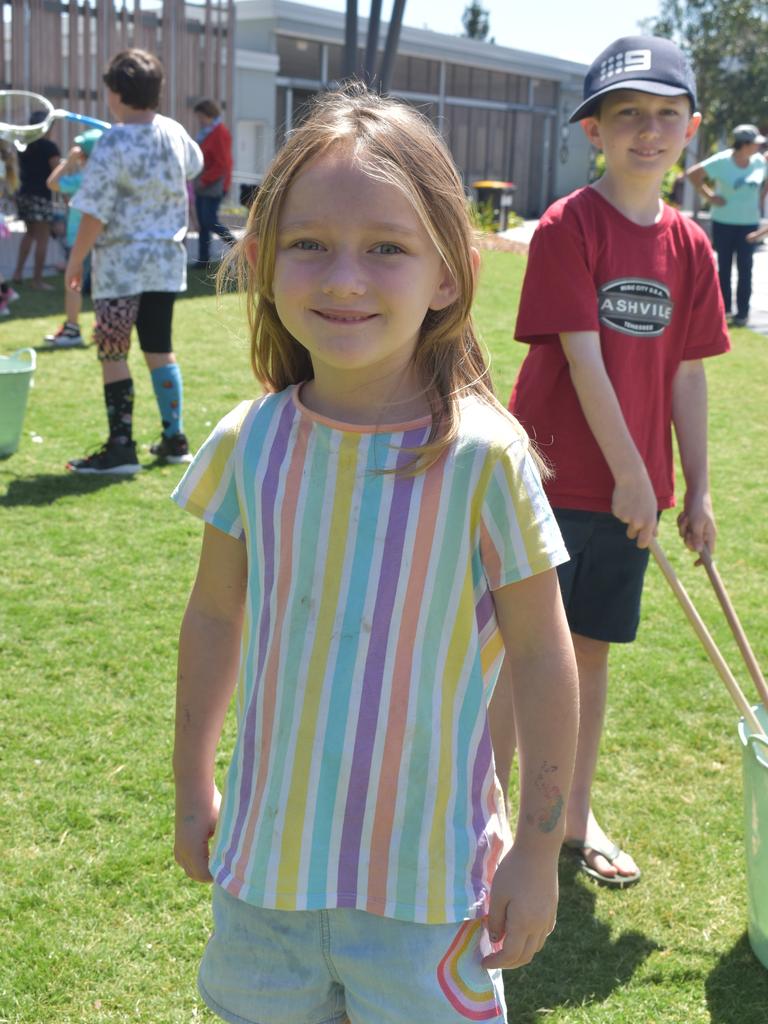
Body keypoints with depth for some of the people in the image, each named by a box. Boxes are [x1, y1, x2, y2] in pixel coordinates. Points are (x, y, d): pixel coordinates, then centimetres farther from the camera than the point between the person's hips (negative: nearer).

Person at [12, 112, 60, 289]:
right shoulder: (49, 147, -9)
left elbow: (22, 170, 15)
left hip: (23, 194, 7)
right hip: (40, 197, -7)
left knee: (29, 233, 23)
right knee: (42, 239, -2)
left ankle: (18, 272, 17)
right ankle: (37, 280, -1)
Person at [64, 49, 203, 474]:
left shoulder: (113, 144, -16)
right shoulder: (174, 133, 2)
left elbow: (95, 215, -16)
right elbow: (195, 164, 27)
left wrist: (75, 260, -5)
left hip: (120, 266, -6)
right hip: (166, 261, 6)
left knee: (113, 353, 1)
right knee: (159, 347, 15)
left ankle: (121, 447, 1)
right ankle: (174, 438, 19)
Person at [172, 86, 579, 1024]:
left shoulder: (483, 456, -18)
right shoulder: (248, 444, -8)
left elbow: (541, 656, -10)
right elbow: (214, 619, 5)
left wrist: (538, 848, -5)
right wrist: (193, 790, 13)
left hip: (425, 867, -3)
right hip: (267, 853, 4)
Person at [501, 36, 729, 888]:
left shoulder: (689, 245, 5)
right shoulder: (567, 227, -12)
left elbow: (686, 373, 7)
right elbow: (583, 359, -17)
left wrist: (695, 490, 6)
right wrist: (631, 475, -18)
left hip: (630, 492, 5)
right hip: (552, 479, -5)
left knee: (592, 650, 15)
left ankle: (576, 816, 29)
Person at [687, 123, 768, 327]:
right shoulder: (722, 161, -14)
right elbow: (693, 173, -11)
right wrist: (709, 196, -12)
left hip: (749, 223, 2)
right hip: (724, 222, -2)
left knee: (745, 267, 1)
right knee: (724, 265, 9)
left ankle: (743, 312, 6)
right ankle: (723, 307, 20)